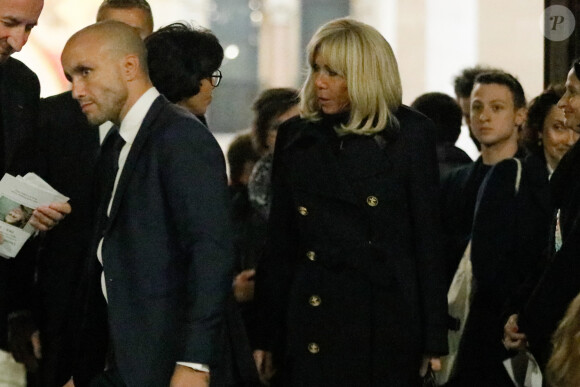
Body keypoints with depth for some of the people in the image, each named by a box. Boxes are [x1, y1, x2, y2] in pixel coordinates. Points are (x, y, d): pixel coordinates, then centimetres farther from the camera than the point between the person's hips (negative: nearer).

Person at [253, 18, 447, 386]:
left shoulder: (410, 134, 2)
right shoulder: (296, 137, 10)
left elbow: (427, 239, 1)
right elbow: (279, 243, 11)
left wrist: (434, 340, -3)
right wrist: (266, 338, 6)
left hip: (386, 329, -2)